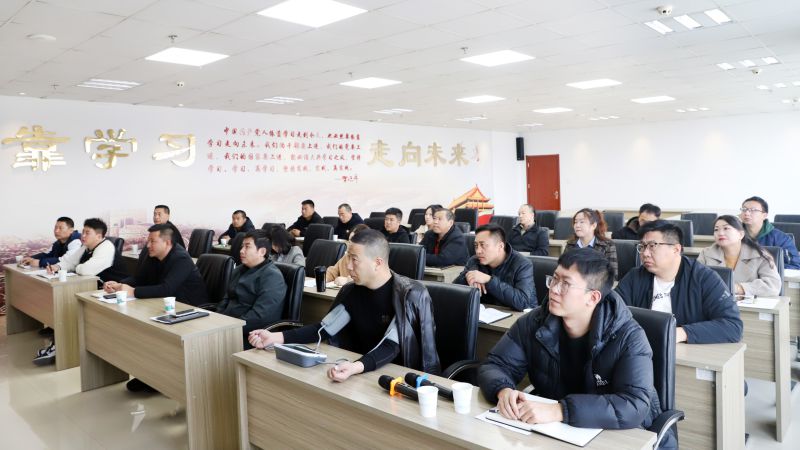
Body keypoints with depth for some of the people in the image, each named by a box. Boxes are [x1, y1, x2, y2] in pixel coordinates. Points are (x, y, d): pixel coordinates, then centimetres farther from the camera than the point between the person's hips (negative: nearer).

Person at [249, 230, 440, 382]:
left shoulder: (412, 294, -18)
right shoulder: (349, 292, 1)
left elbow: (392, 345, -26)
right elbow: (326, 327, 7)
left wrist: (357, 367, -44)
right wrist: (276, 337, -5)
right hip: (364, 371, 6)